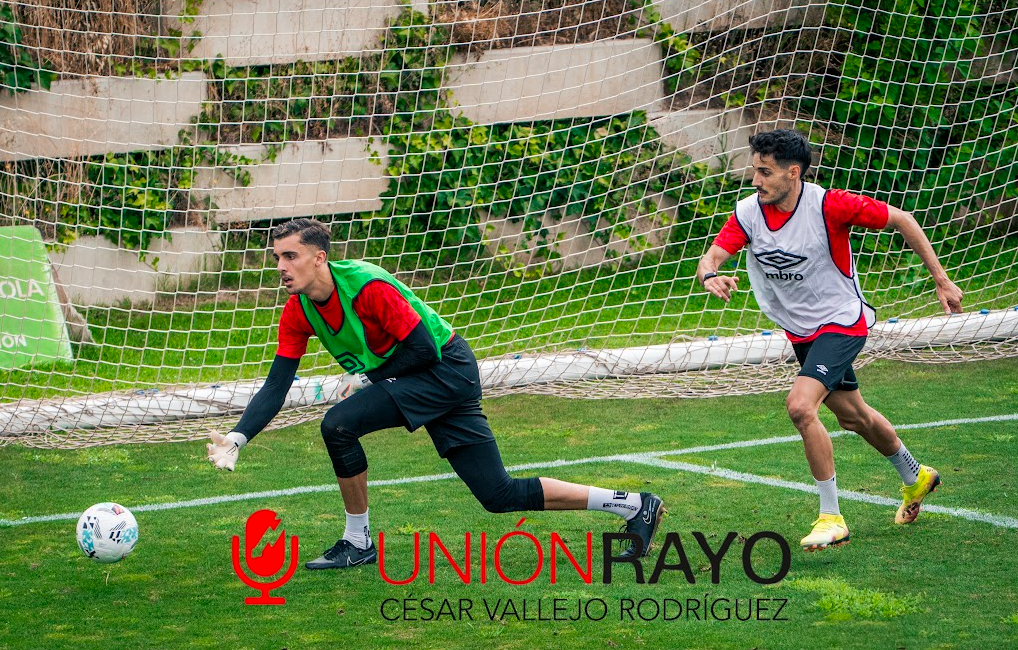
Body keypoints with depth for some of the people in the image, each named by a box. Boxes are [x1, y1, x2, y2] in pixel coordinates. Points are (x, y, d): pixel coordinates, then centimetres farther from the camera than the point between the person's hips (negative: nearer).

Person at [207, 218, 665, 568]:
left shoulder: (365, 285, -25)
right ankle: (633, 506, 14)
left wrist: (367, 378, -14)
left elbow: (421, 348, -22)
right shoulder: (298, 312, -3)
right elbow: (276, 386, -4)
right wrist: (237, 438, -15)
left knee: (338, 424, -22)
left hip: (449, 370, -8)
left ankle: (357, 542, -5)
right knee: (501, 495, 6)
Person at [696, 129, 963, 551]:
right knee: (852, 416, 22)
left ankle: (831, 517, -14)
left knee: (800, 406, -26)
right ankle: (915, 478, 50)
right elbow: (712, 257, -19)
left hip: (841, 322, -6)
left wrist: (941, 281, -9)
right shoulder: (749, 212, -12)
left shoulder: (829, 206, -24)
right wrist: (710, 276, -45)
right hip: (800, 331, 7)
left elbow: (901, 220, -12)